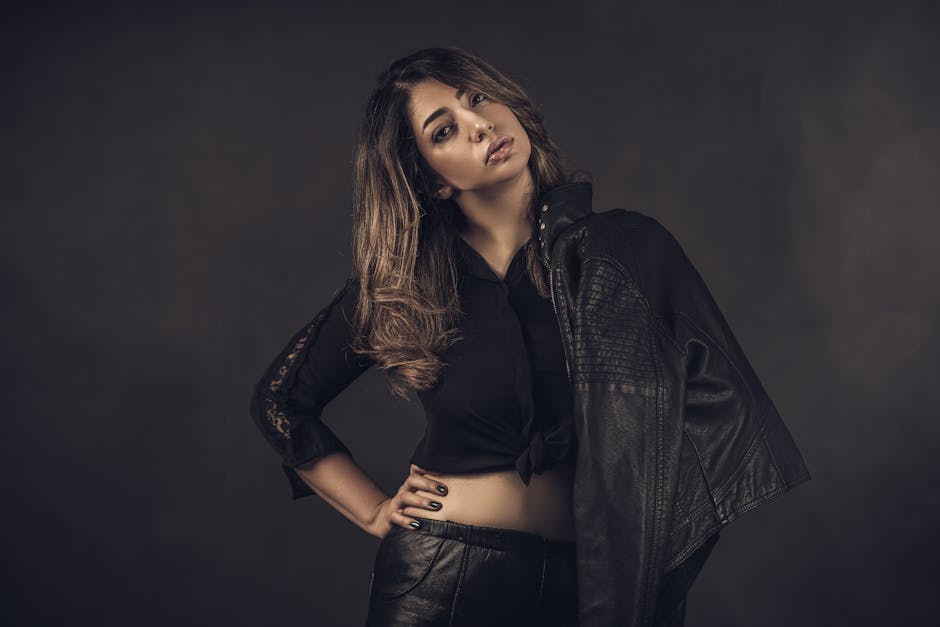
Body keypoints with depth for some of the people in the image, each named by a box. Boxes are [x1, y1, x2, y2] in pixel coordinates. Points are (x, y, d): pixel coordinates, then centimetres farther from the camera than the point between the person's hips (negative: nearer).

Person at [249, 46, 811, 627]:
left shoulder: (630, 247, -4)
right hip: (442, 579, 0)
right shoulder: (401, 283, -4)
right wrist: (375, 511, 2)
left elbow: (718, 404, -4)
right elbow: (281, 400, 8)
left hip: (589, 579, 1)